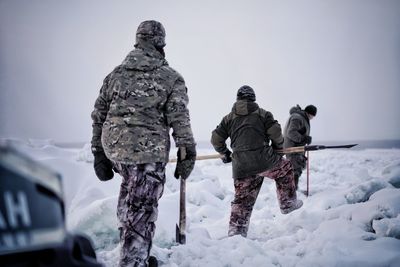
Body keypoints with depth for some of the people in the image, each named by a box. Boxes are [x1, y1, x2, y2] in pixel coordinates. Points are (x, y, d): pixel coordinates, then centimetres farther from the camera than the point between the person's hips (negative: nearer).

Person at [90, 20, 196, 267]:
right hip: (149, 151, -6)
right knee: (142, 212, -1)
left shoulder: (116, 73, 11)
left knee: (130, 188, 28)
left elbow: (99, 116, 12)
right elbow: (180, 121, -6)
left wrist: (100, 155, 18)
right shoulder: (171, 78, -2)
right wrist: (187, 156, 2)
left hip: (113, 147, 6)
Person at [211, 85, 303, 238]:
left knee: (242, 199, 10)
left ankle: (236, 230, 3)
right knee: (285, 169, 24)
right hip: (263, 159, -2)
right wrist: (277, 149, 18)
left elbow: (216, 139, 16)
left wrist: (225, 154, 32)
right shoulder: (262, 114, 9)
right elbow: (276, 134, 0)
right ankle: (288, 203, 27)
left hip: (241, 167, 2)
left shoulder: (229, 118, 15)